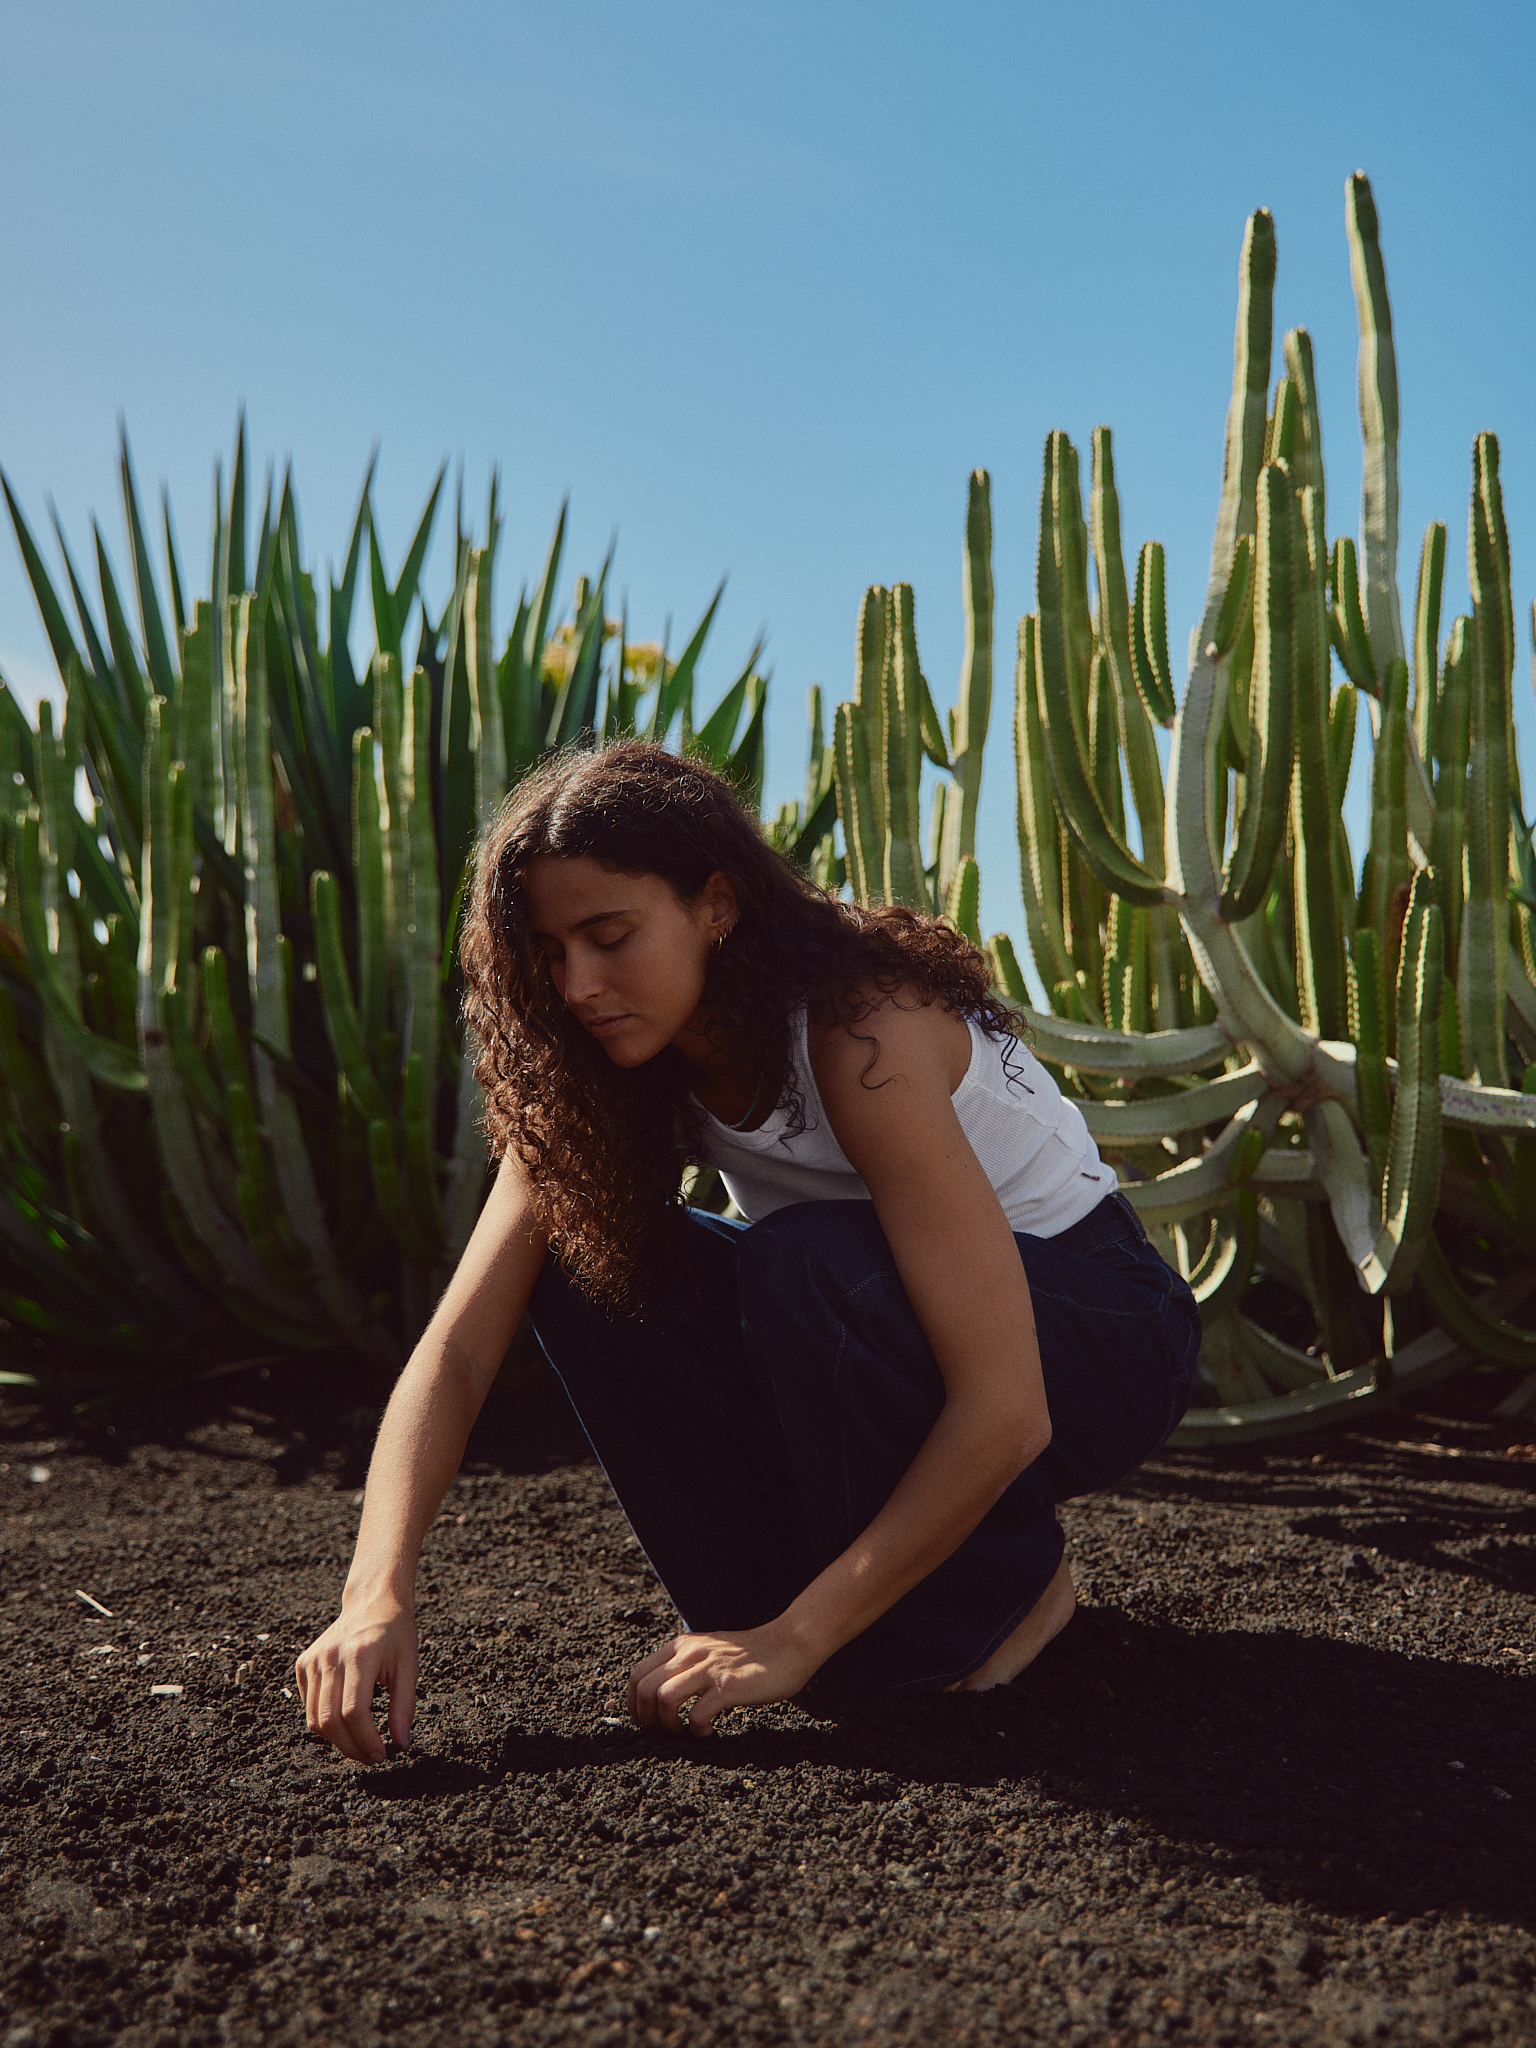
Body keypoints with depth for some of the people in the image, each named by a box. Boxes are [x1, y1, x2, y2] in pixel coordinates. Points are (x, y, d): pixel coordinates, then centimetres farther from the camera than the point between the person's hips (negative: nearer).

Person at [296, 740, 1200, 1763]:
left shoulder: (863, 1034, -31)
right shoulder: (599, 1074, -11)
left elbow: (1004, 1411, -35)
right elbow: (456, 1348, -18)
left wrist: (795, 1642, -34)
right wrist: (380, 1592, -33)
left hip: (1101, 1329, -6)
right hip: (881, 1343, 6)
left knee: (809, 1263, -36)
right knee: (585, 1257, -15)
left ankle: (1007, 1589, -10)